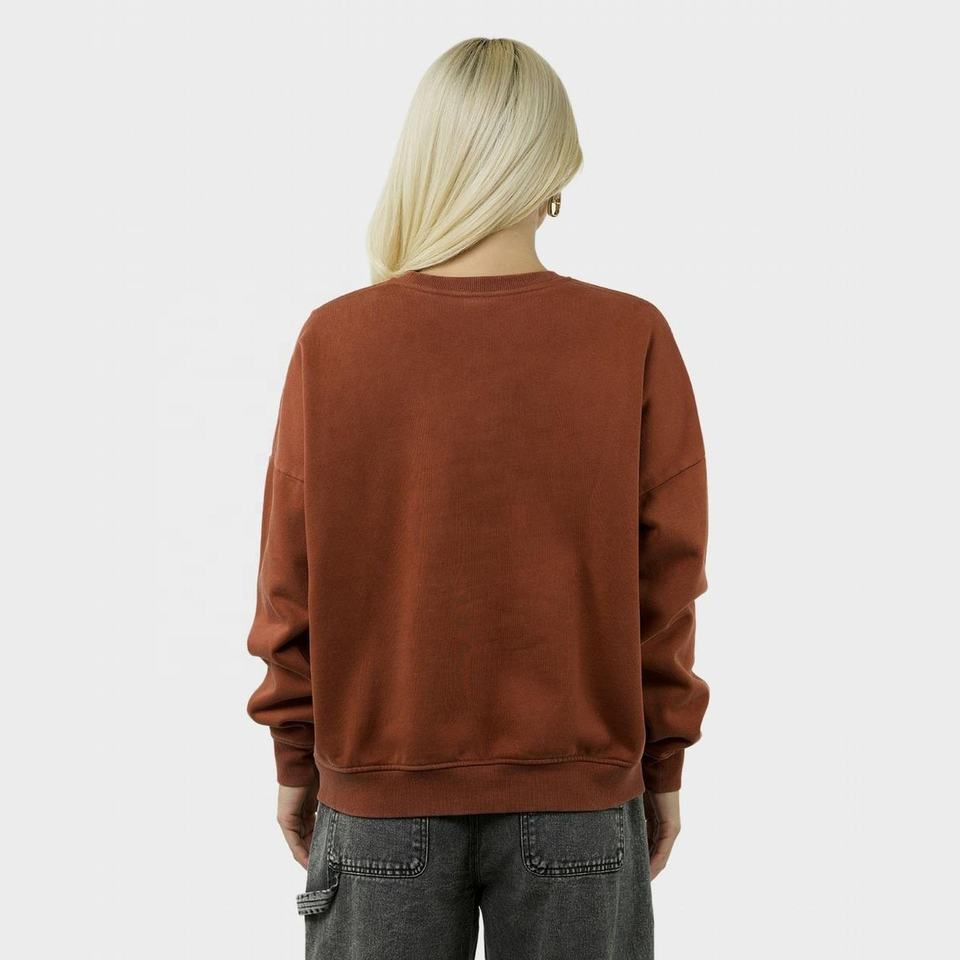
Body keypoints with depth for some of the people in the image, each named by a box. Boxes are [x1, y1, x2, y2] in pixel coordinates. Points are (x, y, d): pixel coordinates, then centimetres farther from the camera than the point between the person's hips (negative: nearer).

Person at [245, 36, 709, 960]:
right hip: (578, 794, 0)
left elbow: (292, 582, -4)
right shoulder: (632, 339, -10)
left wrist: (296, 761, 9)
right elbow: (664, 579, -5)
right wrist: (663, 765, 7)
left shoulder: (333, 339, -9)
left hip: (380, 790, 1)